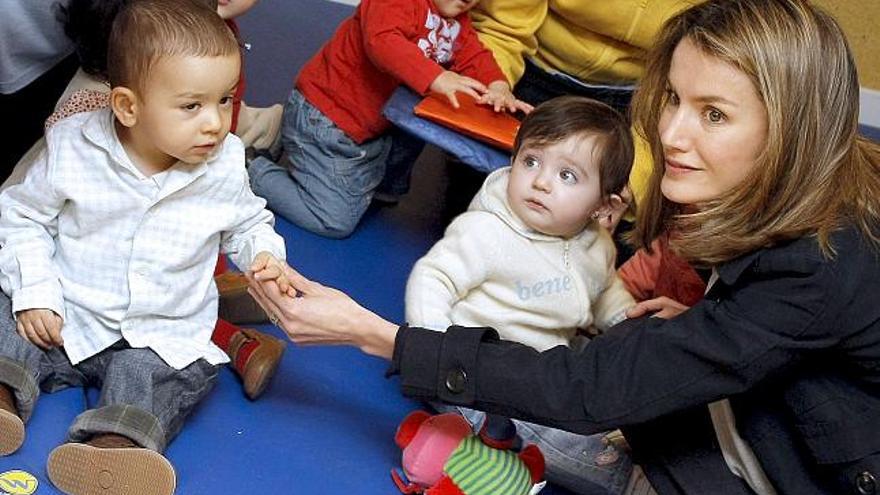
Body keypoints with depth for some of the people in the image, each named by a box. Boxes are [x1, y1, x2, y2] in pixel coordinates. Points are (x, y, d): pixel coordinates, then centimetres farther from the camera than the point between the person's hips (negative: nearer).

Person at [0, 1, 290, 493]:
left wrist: (264, 254, -12)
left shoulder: (225, 168, -8)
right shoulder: (74, 150, -12)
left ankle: (114, 443, -45)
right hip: (68, 317, 1)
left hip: (164, 336, -1)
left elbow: (248, 224, 12)